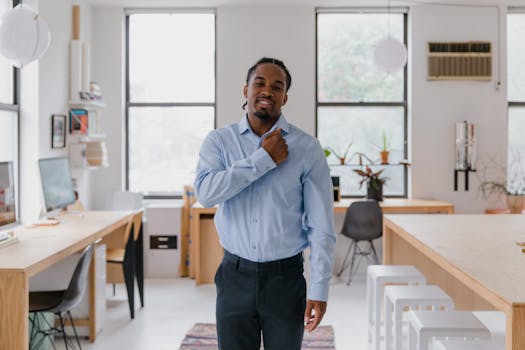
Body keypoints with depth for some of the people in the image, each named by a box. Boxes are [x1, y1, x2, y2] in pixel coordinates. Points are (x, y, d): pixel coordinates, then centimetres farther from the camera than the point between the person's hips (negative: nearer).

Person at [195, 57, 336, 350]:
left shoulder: (307, 148, -4)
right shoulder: (219, 141, 0)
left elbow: (321, 226, -5)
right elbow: (206, 193, -19)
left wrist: (319, 290, -8)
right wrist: (264, 159, -18)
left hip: (285, 278, -1)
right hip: (235, 277, 1)